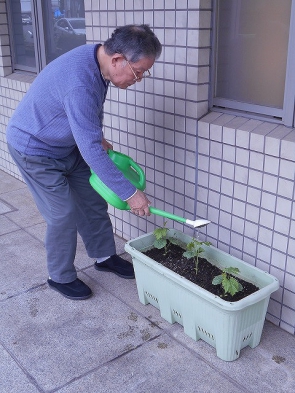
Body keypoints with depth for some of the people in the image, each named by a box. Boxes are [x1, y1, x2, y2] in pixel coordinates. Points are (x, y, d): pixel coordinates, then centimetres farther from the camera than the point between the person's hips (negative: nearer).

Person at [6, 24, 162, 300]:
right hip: (35, 150, -8)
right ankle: (61, 277, 18)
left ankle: (105, 257, 30)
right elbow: (91, 150, -37)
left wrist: (98, 138, 0)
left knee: (93, 201, 12)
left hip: (68, 144, 9)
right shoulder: (79, 83, -38)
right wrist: (130, 193, -32)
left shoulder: (97, 58, -9)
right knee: (64, 214, -3)